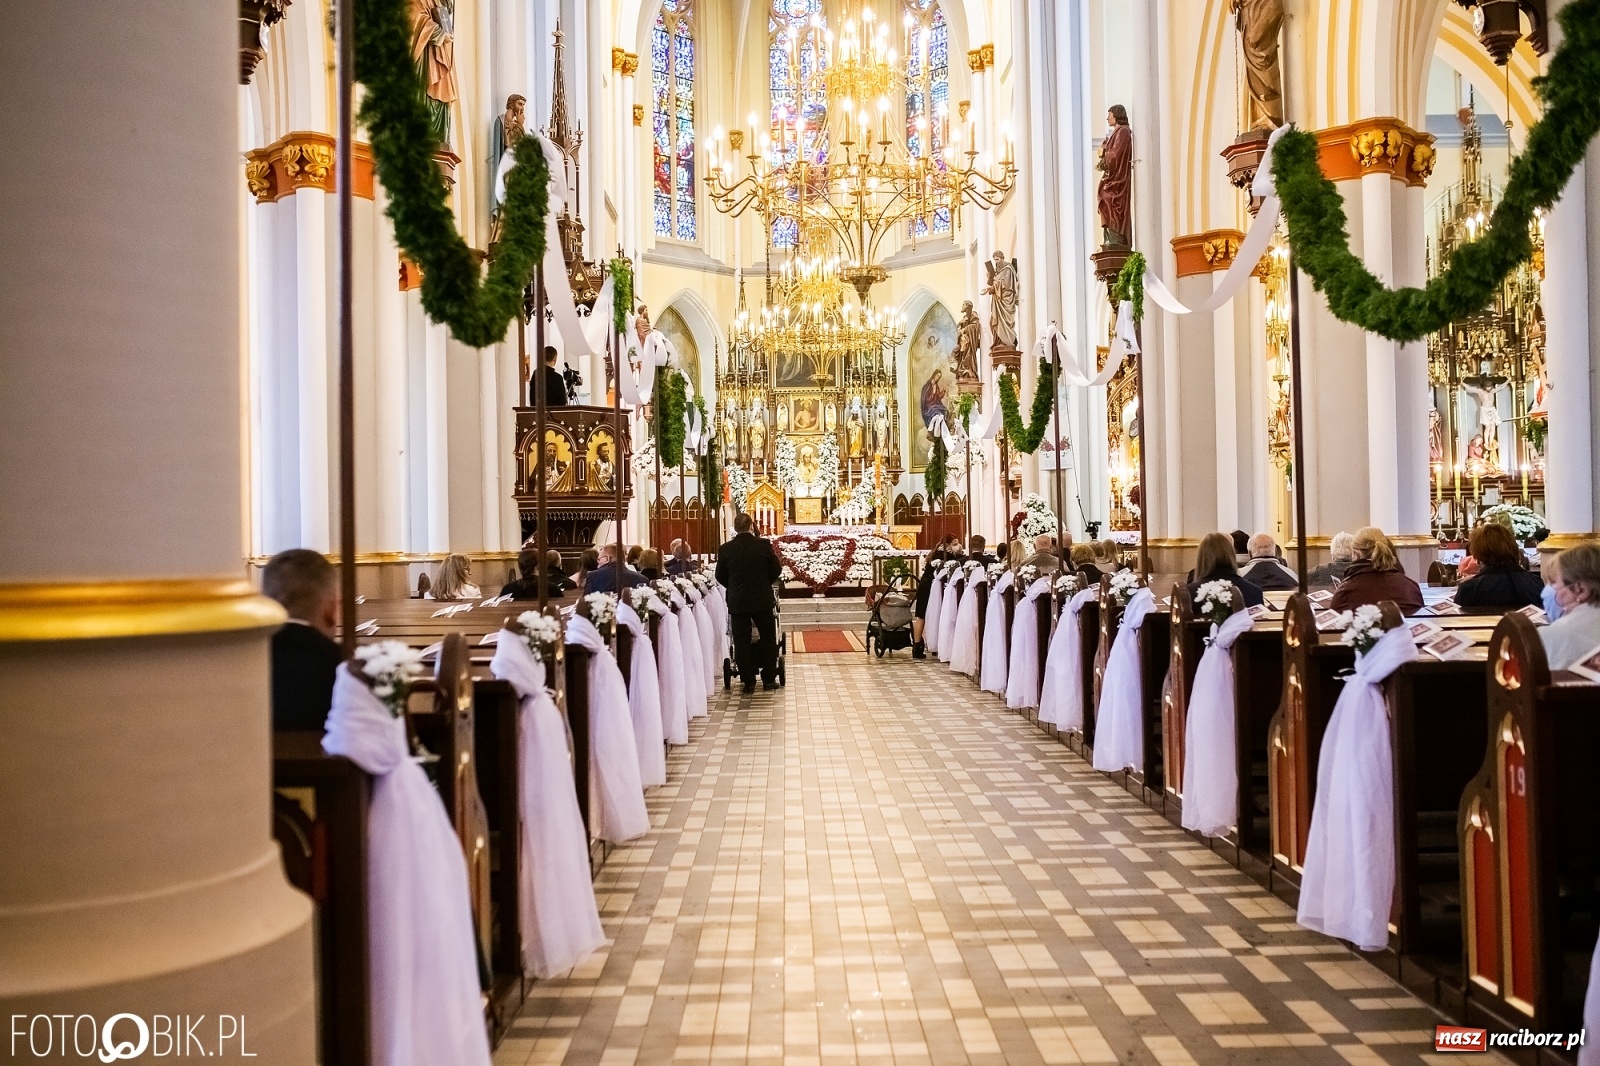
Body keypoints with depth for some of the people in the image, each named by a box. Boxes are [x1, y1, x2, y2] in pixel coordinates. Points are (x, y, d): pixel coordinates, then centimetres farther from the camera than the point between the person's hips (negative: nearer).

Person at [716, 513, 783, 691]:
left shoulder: (725, 549, -6)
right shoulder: (764, 545, -8)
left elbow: (720, 576, 2)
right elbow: (777, 569, 0)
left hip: (737, 602, 0)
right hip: (762, 600, 0)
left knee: (741, 642, 6)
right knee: (768, 640, 13)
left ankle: (748, 681, 7)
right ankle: (769, 678, 17)